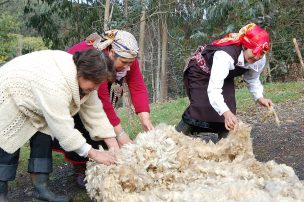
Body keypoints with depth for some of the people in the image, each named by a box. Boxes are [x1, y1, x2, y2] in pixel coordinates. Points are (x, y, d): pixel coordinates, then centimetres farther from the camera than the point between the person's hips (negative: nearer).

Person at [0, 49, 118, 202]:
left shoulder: (83, 77, -14)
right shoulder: (54, 84, -41)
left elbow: (95, 112, -11)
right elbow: (63, 128, -37)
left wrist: (113, 146, -15)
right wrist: (93, 154, -30)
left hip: (31, 102, 8)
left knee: (44, 137, -1)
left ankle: (41, 187, 6)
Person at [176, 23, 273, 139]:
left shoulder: (260, 59, -22)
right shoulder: (225, 55, -45)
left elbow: (252, 80, -2)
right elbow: (214, 89, -52)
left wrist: (259, 98, -20)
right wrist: (226, 113, -66)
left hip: (224, 76, 7)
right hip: (200, 72, -6)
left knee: (229, 109, -7)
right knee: (200, 107, -21)